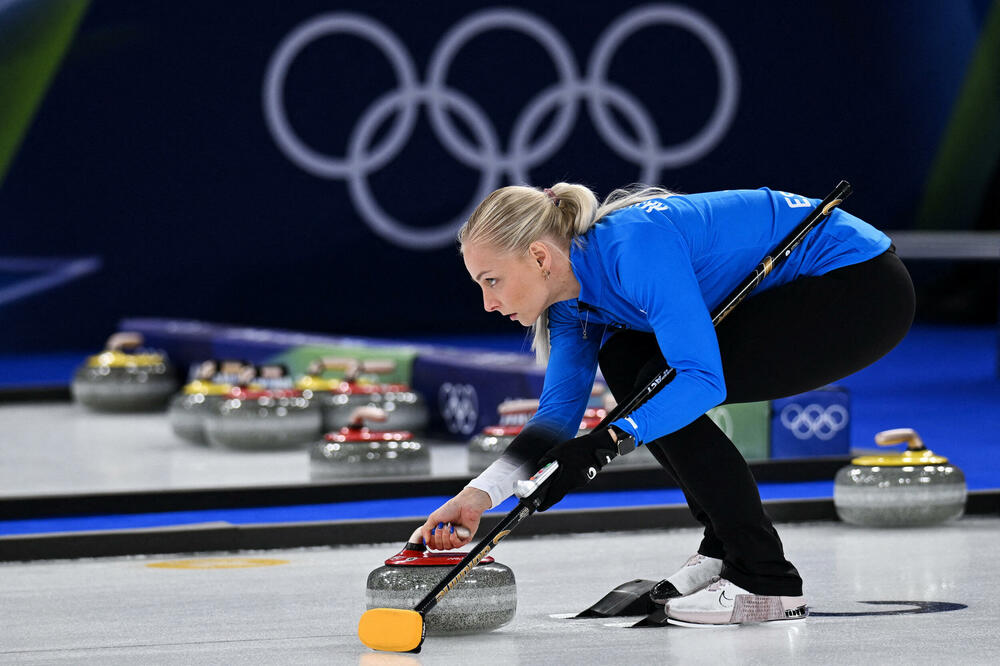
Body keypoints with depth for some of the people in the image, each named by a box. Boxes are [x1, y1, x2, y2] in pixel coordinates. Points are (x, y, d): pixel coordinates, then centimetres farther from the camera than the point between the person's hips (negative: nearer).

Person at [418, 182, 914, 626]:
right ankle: (725, 546, 13)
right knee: (623, 358, 7)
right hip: (801, 294, 10)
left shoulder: (636, 244, -26)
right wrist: (481, 493, -7)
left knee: (661, 384, -17)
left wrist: (605, 444, -38)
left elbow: (703, 379, -31)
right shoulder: (577, 285, 3)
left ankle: (767, 583, -10)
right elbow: (559, 411, 4)